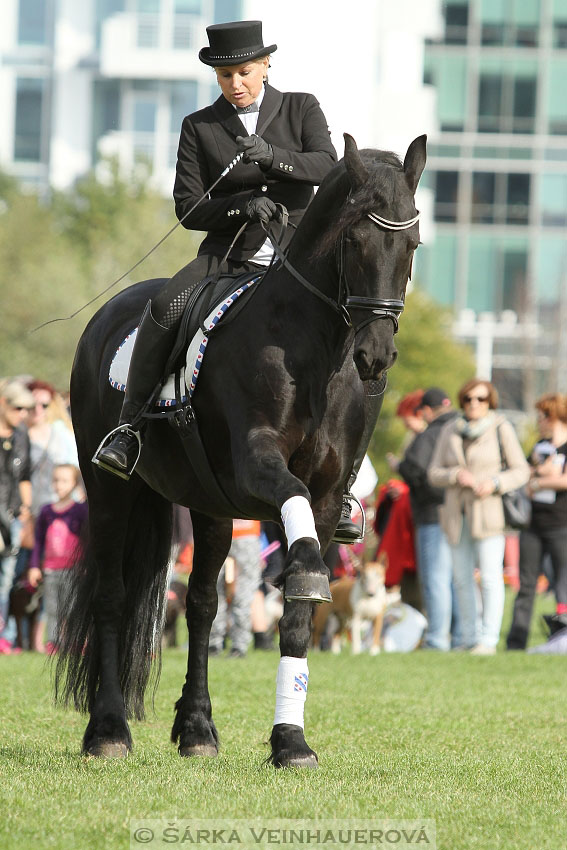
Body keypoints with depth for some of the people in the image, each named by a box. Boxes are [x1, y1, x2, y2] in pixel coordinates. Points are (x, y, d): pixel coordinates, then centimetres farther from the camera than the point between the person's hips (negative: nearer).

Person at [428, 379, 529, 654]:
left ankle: (488, 639, -11)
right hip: (457, 514, 4)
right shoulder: (450, 431, 9)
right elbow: (434, 473, 8)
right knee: (462, 578, 5)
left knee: (490, 576, -11)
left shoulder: (501, 428, -1)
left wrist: (495, 483, -17)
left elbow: (521, 471, 0)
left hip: (488, 513, -4)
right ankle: (469, 639, 12)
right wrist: (456, 475, -12)